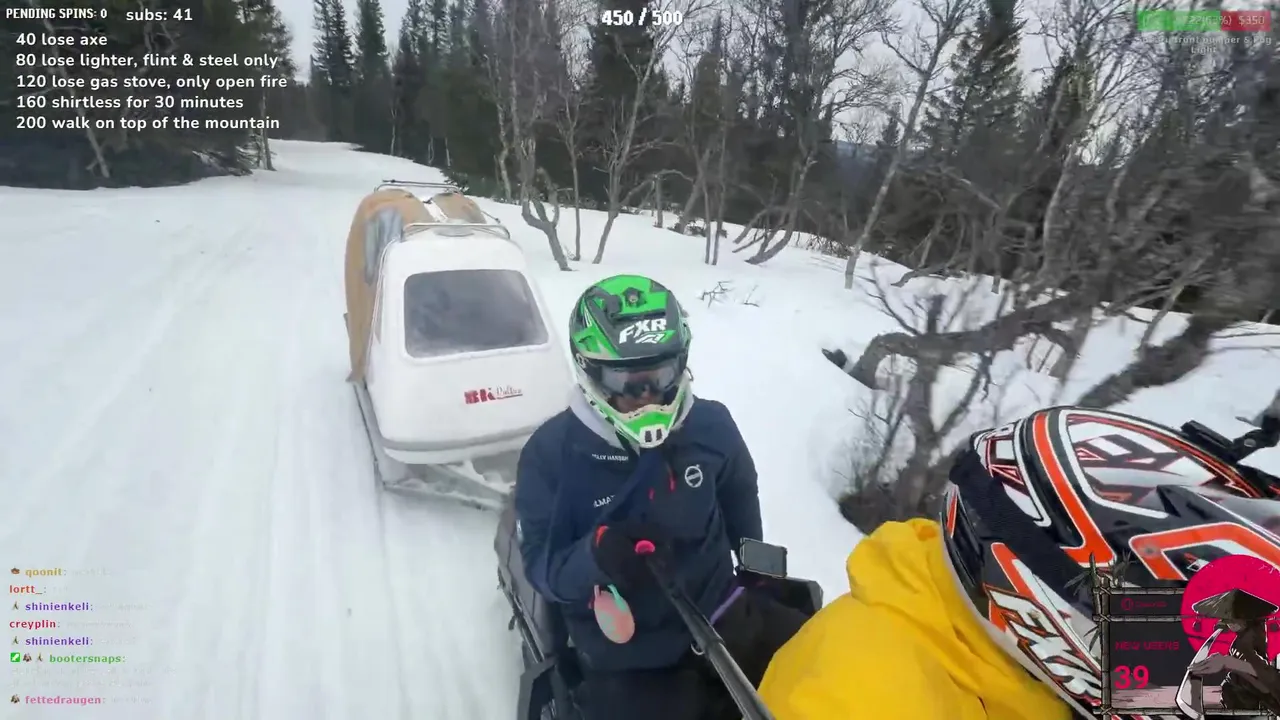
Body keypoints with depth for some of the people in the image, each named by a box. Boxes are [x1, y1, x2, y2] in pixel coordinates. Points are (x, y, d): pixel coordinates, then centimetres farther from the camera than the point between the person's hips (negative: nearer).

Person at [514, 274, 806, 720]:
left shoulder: (711, 426, -5)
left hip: (721, 616, 4)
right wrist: (595, 555, -32)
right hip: (626, 659, -3)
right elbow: (541, 567, -11)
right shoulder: (552, 453, -13)